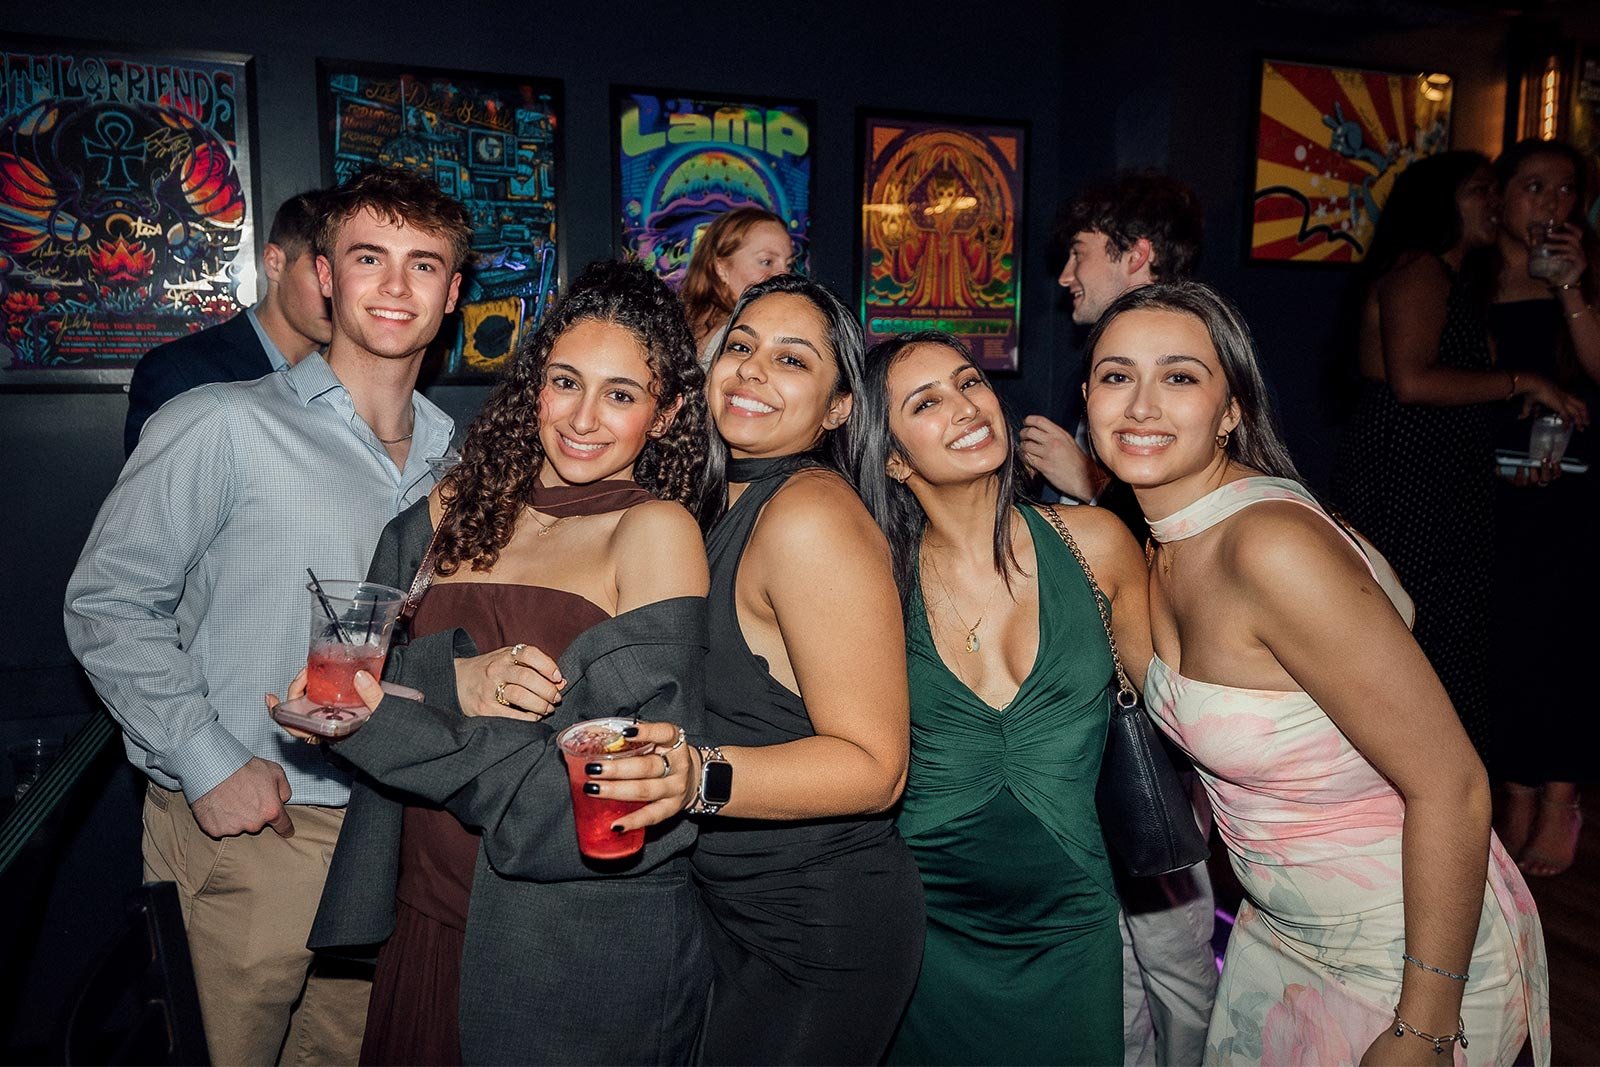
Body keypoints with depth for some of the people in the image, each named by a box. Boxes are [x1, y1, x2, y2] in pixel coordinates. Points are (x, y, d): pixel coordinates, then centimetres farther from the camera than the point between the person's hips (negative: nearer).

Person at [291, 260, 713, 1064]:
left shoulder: (656, 529, -13)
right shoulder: (460, 506, 4)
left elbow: (644, 783, -19)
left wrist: (384, 723, -21)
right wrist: (452, 680, -21)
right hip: (428, 918, 5)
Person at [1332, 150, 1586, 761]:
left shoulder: (1463, 281, 21)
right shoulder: (1417, 271, -8)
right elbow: (1412, 381, -22)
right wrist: (1522, 383, -13)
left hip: (1452, 498, 9)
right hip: (1402, 490, -9)